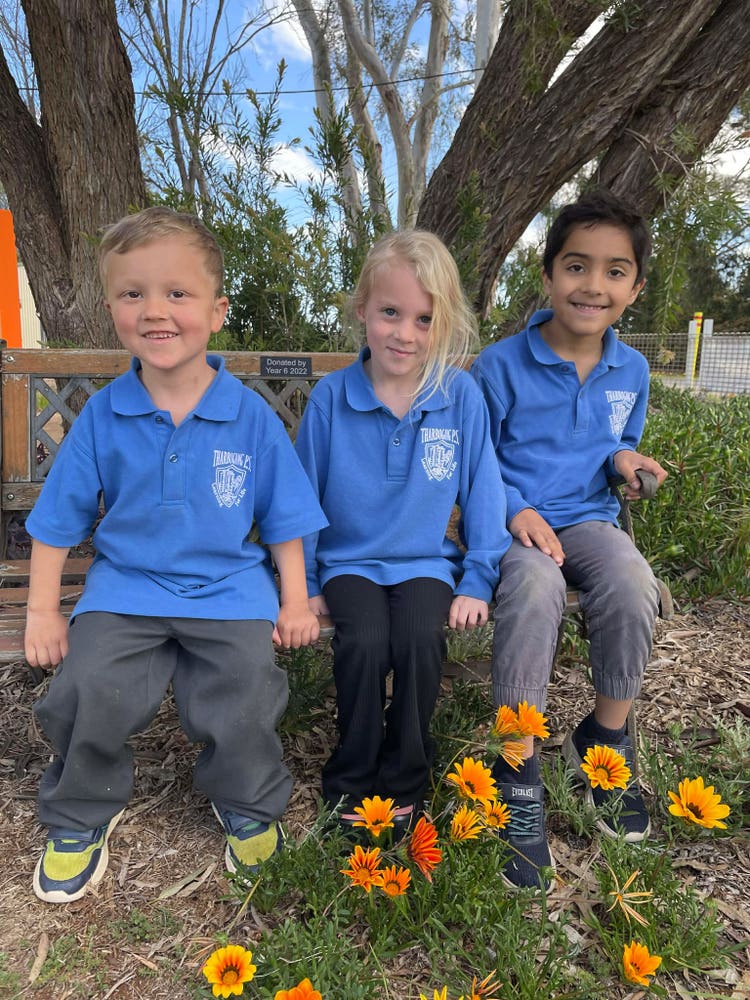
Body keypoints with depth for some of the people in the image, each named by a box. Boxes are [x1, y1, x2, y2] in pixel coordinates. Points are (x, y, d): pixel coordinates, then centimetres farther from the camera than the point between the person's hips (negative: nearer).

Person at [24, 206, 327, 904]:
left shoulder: (251, 415, -5)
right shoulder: (102, 415, -2)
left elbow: (283, 515, 3)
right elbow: (57, 519, 6)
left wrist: (295, 601, 0)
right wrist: (43, 611, 4)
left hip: (229, 589, -1)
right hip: (126, 587, 2)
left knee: (243, 702, -18)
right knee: (87, 691, -18)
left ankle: (248, 802, 18)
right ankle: (80, 814, 15)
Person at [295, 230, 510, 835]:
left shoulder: (462, 397, -7)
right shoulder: (331, 397, -8)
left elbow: (482, 493, 0)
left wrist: (478, 581, -3)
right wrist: (302, 585, 1)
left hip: (427, 561, 1)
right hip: (349, 561, 0)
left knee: (421, 638, -27)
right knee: (365, 642, -27)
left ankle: (404, 781, 1)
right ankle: (351, 781, 1)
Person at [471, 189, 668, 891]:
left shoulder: (631, 371, 8)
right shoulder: (500, 365, -7)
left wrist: (626, 460, -2)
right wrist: (515, 510, -16)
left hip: (588, 518, 4)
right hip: (513, 519, -3)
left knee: (631, 585, -30)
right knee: (534, 587, -38)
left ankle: (604, 740, -3)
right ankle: (518, 773, -22)